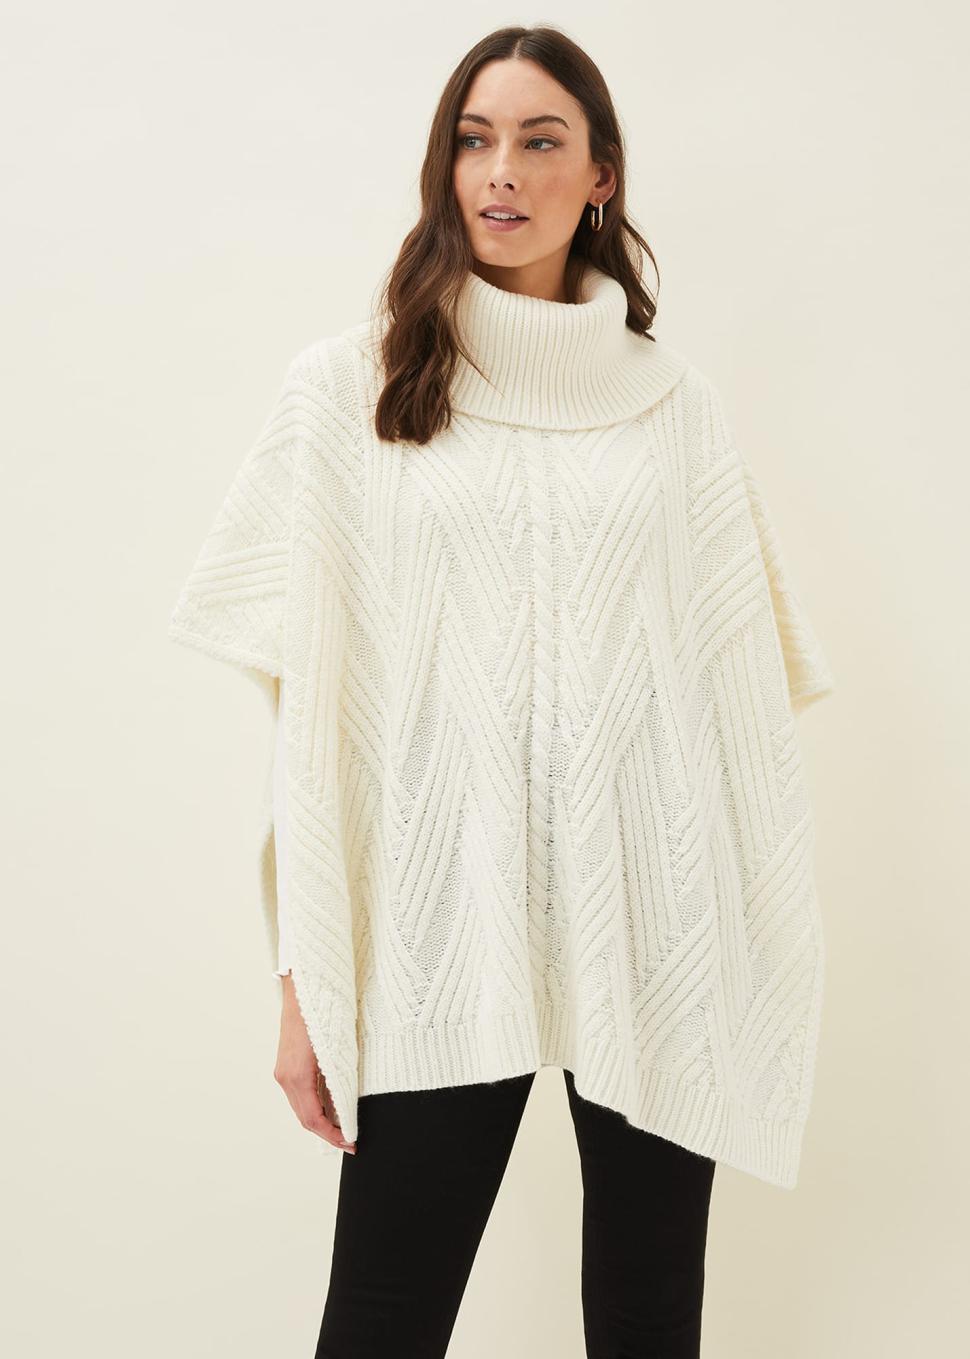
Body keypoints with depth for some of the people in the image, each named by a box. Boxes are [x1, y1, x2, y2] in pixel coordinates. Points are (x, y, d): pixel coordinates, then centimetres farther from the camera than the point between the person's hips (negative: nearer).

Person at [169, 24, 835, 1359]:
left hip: (654, 920, 2)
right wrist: (305, 973, -4)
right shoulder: (348, 387, 4)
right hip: (445, 913, -2)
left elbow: (743, 680, 11)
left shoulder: (677, 404, 10)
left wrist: (768, 939, 5)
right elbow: (309, 704, 1)